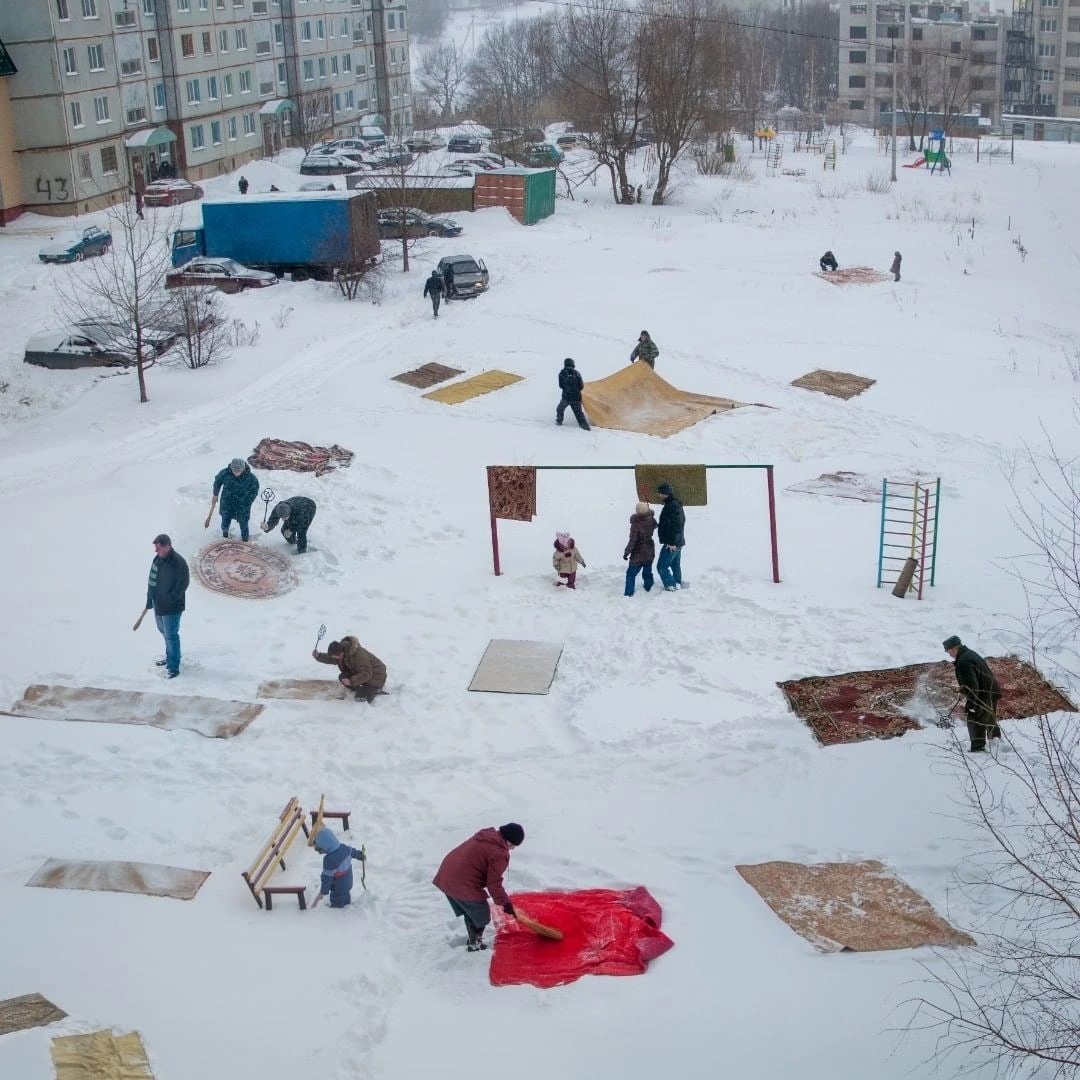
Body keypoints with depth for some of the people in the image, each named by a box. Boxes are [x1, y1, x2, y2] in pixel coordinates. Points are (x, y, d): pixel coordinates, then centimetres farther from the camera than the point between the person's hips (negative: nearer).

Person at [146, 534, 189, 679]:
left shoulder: (178, 562, -23)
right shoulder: (158, 558, 2)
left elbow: (183, 583, -21)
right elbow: (152, 578, 12)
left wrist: (171, 599, -21)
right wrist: (150, 597, 11)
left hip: (171, 607, -9)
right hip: (158, 603, 9)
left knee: (171, 636, -3)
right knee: (163, 630, 24)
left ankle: (173, 668, 5)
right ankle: (170, 656, 45)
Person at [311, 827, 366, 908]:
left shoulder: (329, 860, -35)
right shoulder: (344, 848, -13)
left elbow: (327, 878, -28)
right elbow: (353, 852, 10)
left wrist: (323, 892, -17)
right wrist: (361, 856, 32)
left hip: (338, 889, -8)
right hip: (348, 883, 8)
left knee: (336, 903, 8)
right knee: (346, 900, 29)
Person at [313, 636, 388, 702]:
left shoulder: (359, 655, -34)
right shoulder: (343, 647, -10)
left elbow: (366, 674, -33)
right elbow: (331, 659, 3)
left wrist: (351, 681, -35)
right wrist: (318, 656, -11)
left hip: (376, 677, -9)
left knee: (359, 697, -20)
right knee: (342, 677, -10)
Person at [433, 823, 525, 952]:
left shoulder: (486, 835, 11)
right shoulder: (500, 854, -16)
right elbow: (494, 883, -14)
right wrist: (505, 902, -3)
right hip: (464, 885, -9)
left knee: (470, 911, 28)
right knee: (481, 917, 13)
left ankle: (474, 939, 42)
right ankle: (475, 945, 25)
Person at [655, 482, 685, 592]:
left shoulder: (672, 506, -22)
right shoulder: (676, 504, 11)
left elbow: (677, 525, -27)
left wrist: (672, 542, -27)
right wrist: (660, 524, 16)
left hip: (671, 544, -11)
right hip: (678, 542, 11)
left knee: (661, 566, -5)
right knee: (675, 565, 19)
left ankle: (670, 586, -4)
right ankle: (678, 584, 28)